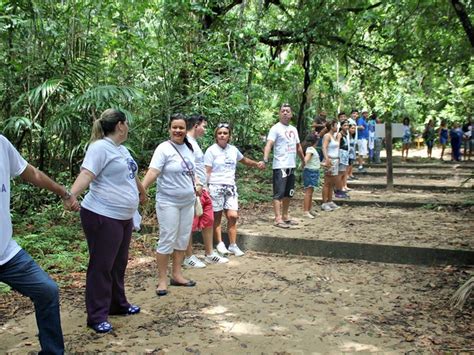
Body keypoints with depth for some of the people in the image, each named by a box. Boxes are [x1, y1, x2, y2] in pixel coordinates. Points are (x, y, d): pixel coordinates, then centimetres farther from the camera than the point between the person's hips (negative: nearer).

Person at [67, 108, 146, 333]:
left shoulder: (122, 149, 16)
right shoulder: (100, 147, -13)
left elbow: (131, 175, 31)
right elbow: (86, 174, -26)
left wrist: (142, 193, 45)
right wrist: (70, 195, -41)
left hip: (124, 217, 9)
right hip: (102, 217, -9)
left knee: (119, 264, 18)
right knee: (101, 266, -2)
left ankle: (118, 304, 32)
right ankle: (97, 317, 8)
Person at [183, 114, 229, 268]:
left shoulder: (194, 142, 15)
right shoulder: (187, 143, -16)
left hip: (202, 190, 10)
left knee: (208, 221, 15)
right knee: (190, 225, 2)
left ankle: (210, 254, 25)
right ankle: (188, 257, 14)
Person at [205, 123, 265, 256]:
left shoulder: (233, 149, 11)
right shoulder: (211, 150, -4)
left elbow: (244, 160, 30)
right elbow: (207, 171, -8)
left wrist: (256, 164, 15)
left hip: (231, 186, 4)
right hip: (216, 186, -4)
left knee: (233, 216, -5)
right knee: (217, 216, 2)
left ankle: (233, 245, 5)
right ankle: (220, 244, 13)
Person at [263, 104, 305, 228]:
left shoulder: (293, 129, 15)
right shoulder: (276, 128, -8)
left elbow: (298, 146, 25)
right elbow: (269, 144, -20)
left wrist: (303, 160, 28)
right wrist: (265, 159, -34)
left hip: (291, 166, 8)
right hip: (280, 166, -8)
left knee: (288, 193, 14)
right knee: (279, 193, -6)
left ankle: (285, 216, 25)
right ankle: (278, 219, -3)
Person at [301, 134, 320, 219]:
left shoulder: (313, 149, 16)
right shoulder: (310, 149, -14)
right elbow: (306, 158, -32)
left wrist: (323, 164, 45)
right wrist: (304, 163, -53)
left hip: (314, 172, 10)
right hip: (310, 171, -10)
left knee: (311, 192, 14)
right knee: (308, 192, -9)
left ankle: (309, 210, 22)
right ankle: (305, 211, -8)